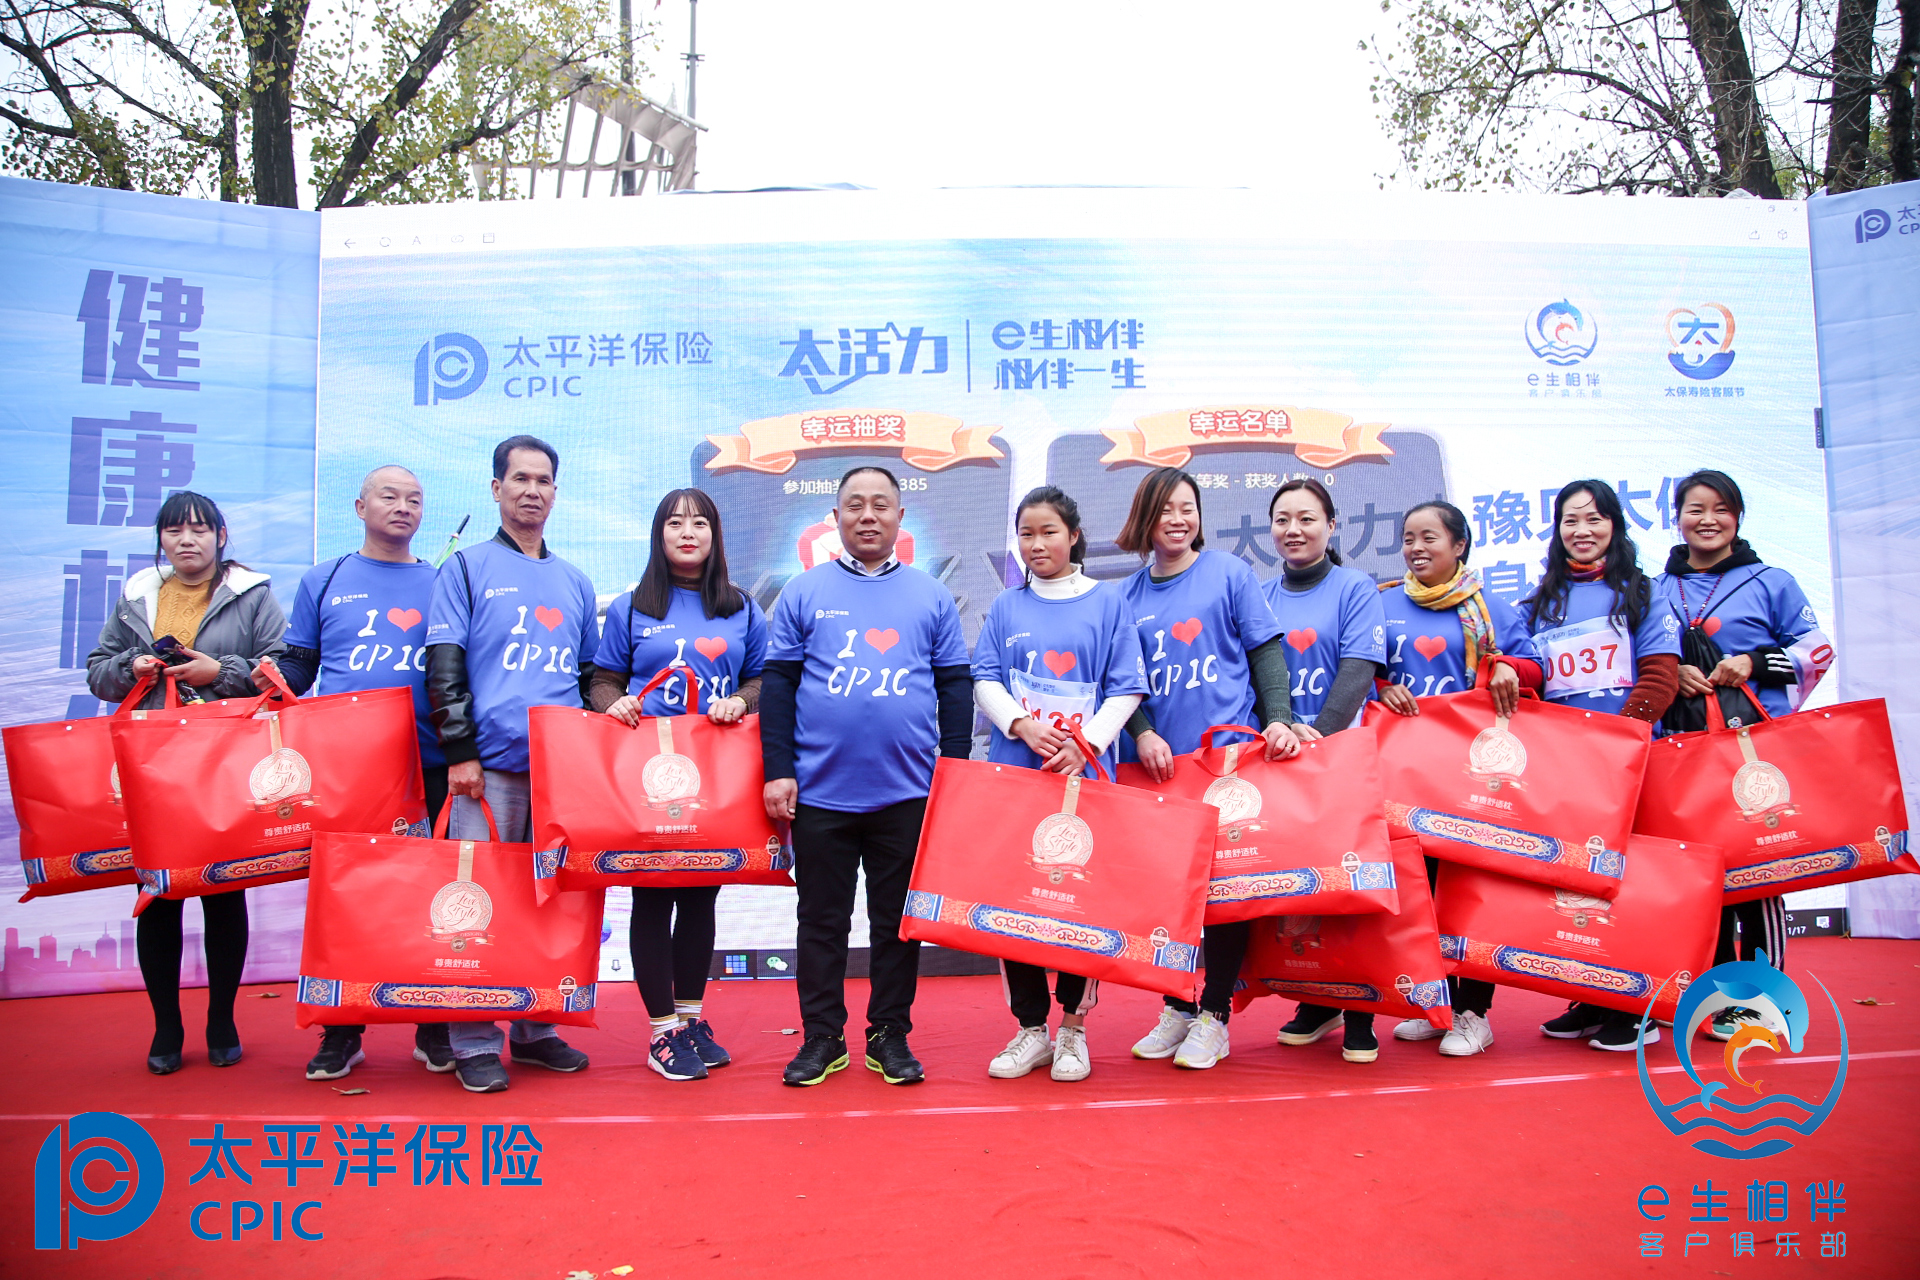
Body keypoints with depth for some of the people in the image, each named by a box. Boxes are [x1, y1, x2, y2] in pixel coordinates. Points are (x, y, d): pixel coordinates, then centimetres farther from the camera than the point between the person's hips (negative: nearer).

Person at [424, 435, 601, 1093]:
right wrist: (460, 753, -9)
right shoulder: (468, 568, 5)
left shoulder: (575, 582, 18)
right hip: (491, 766, -4)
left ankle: (536, 1028, 20)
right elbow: (444, 667, -2)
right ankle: (474, 1043, 8)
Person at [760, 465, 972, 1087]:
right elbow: (777, 684, 3)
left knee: (898, 920, 9)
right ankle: (822, 1039, 22)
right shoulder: (804, 593, 5)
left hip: (908, 794, 1)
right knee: (822, 920, 9)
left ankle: (891, 1038, 23)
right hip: (820, 791, 0)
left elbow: (955, 688, 9)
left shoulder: (931, 597, 8)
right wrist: (778, 770, -4)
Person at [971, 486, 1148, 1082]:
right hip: (1013, 771, 2)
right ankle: (1030, 1027, 17)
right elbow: (985, 680, 6)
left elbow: (1126, 688, 1)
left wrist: (1088, 742, -12)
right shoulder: (1007, 607, 10)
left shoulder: (1107, 603, 5)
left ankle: (1073, 1026, 18)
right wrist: (1023, 726, -11)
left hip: (1085, 776, -2)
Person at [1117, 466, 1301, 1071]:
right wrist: (1142, 734, -7)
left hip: (1229, 753, -3)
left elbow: (1267, 652, 2)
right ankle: (1177, 1007, 21)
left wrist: (1278, 719, -10)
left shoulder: (1230, 573, 3)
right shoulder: (1129, 596, 11)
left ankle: (1213, 1015, 13)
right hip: (1156, 764, 3)